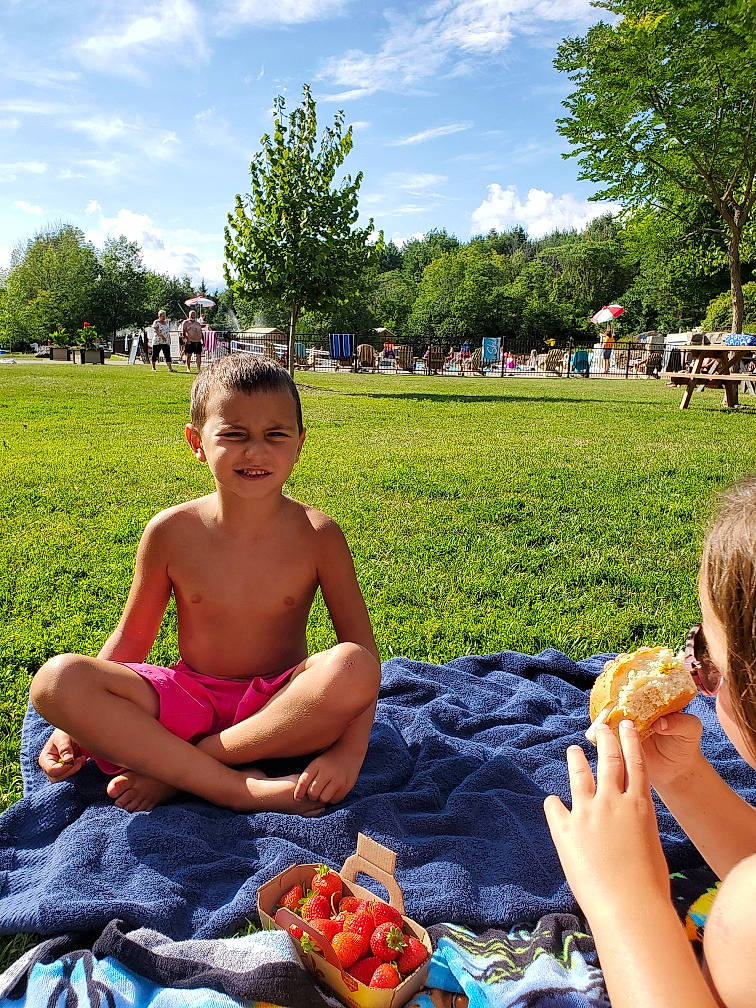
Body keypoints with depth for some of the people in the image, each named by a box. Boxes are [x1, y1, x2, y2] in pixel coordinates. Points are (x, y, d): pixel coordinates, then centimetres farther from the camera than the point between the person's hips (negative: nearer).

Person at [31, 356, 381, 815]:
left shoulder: (317, 536, -10)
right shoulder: (170, 532, -6)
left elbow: (363, 649, -10)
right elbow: (132, 635, 6)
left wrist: (350, 750, -24)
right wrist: (77, 723, -5)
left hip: (280, 707, -1)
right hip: (188, 702, 2)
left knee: (350, 668, -34)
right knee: (56, 678, -23)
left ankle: (170, 770, -20)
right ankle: (242, 789, -26)